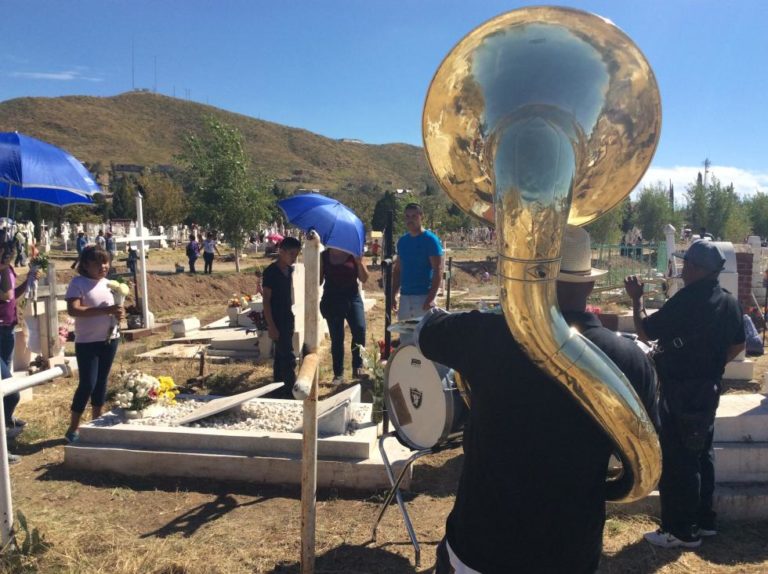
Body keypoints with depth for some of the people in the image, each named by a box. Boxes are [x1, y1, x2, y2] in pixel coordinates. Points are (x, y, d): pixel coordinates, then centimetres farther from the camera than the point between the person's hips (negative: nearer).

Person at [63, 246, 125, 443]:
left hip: (109, 339, 6)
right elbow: (73, 310, -25)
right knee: (87, 384, -6)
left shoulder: (107, 282, 7)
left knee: (101, 382, 14)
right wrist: (106, 310, -31)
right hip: (87, 343, -6)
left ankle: (96, 422, 27)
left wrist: (120, 313, -7)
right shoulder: (78, 283, -12)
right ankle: (73, 428, 8)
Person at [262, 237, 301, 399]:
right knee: (289, 357, -9)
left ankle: (279, 388, 24)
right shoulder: (271, 271, -16)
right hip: (276, 320, -8)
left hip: (287, 318, 8)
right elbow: (266, 300, -16)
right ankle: (291, 392, -3)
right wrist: (271, 326, -19)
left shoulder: (289, 270, 7)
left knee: (281, 355, 15)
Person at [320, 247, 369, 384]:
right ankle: (338, 374, 12)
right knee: (336, 337, 4)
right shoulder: (324, 256, 4)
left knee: (359, 329, -18)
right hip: (332, 299, 1)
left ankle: (357, 366, -1)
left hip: (352, 297, 0)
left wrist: (359, 262, -11)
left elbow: (364, 279, 2)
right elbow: (318, 280, 9)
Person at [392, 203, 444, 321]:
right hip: (404, 296, 6)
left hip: (423, 296, -6)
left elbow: (438, 271, -12)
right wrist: (393, 295, 10)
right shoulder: (402, 241, 11)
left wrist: (431, 298, -20)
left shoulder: (430, 239, -7)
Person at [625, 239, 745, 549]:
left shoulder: (688, 300, -21)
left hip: (680, 392, -9)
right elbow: (737, 345, 16)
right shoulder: (729, 301, 6)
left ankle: (682, 531, 8)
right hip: (709, 388, 9)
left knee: (677, 460, 0)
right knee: (702, 454, 19)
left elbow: (645, 331, -16)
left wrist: (636, 298, -3)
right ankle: (704, 519, 31)